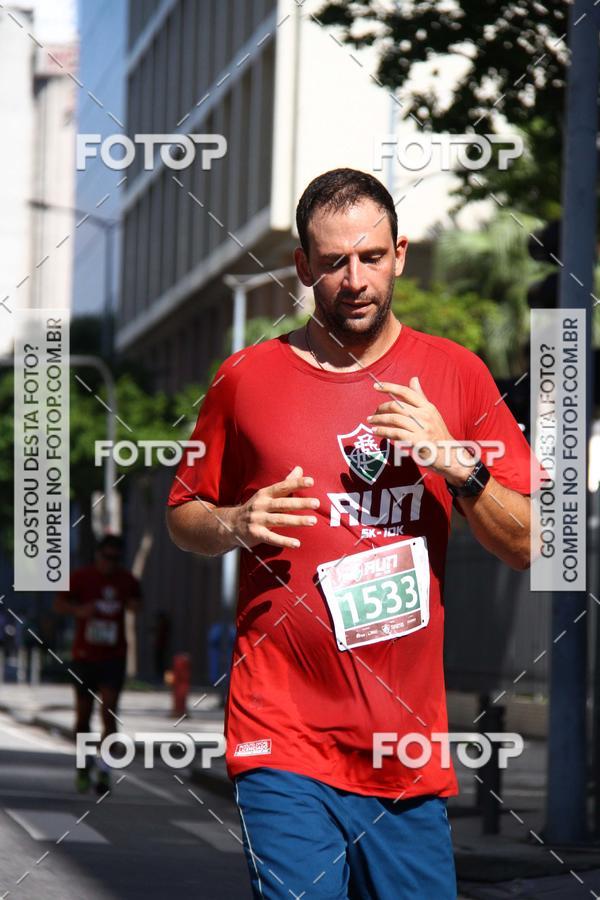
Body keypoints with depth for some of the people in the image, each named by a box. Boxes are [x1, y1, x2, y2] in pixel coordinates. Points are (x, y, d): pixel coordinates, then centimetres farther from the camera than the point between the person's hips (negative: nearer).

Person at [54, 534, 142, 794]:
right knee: (83, 713, 7)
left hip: (114, 657, 0)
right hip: (85, 655, 0)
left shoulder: (127, 581, 2)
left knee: (109, 709, -14)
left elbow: (136, 600, 19)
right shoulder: (80, 577, -5)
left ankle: (104, 770, -16)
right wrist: (78, 610, -25)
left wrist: (135, 604, -6)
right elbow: (59, 604, -5)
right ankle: (85, 765, 29)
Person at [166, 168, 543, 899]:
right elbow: (181, 517, 16)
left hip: (411, 746, 2)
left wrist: (457, 465, -9)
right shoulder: (247, 378, 5)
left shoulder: (454, 375, 8)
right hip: (285, 740, -2)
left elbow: (529, 546, 7)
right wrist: (237, 525, -6)